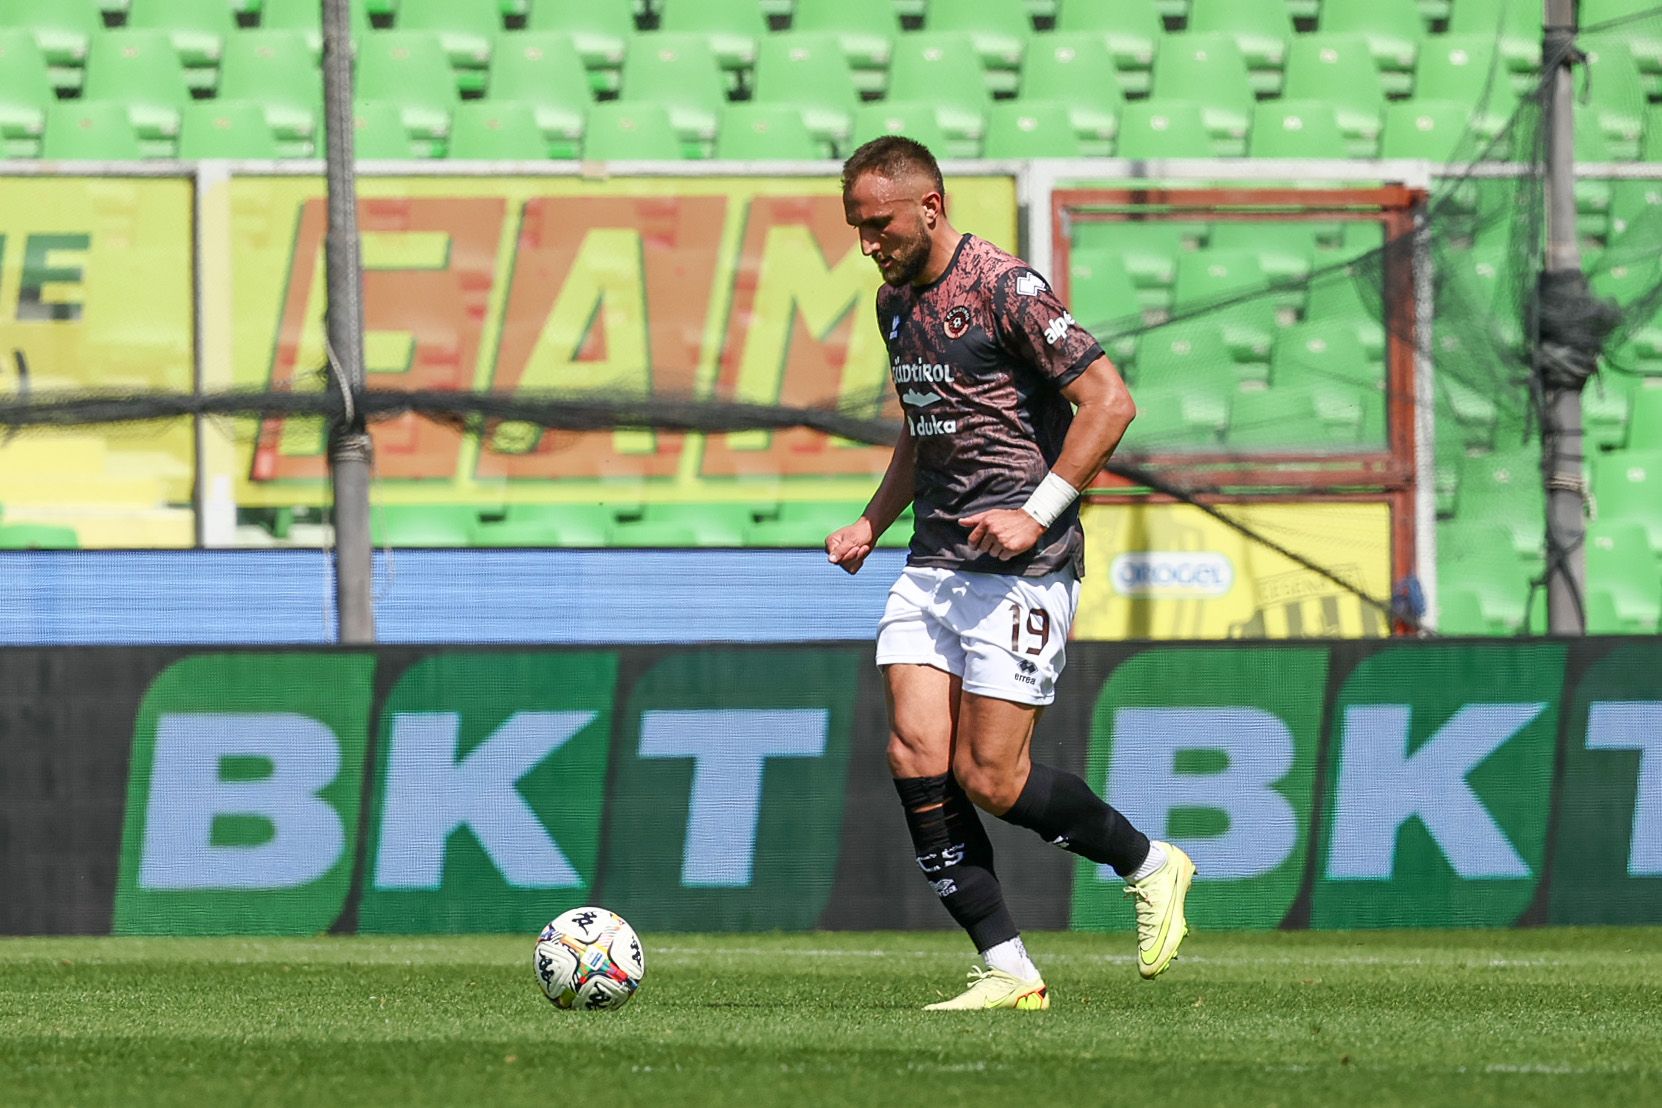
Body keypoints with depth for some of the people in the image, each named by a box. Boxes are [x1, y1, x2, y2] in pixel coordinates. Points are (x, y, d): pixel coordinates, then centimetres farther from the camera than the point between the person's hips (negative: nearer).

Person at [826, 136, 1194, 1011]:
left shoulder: (1004, 288, -12)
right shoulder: (895, 304, 14)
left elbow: (1108, 401, -14)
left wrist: (1037, 514, -19)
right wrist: (872, 522, 14)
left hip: (1021, 568, -8)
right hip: (933, 562, 8)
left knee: (989, 776, -9)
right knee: (916, 757, -7)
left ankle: (1150, 866, 16)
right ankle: (1008, 971, -2)